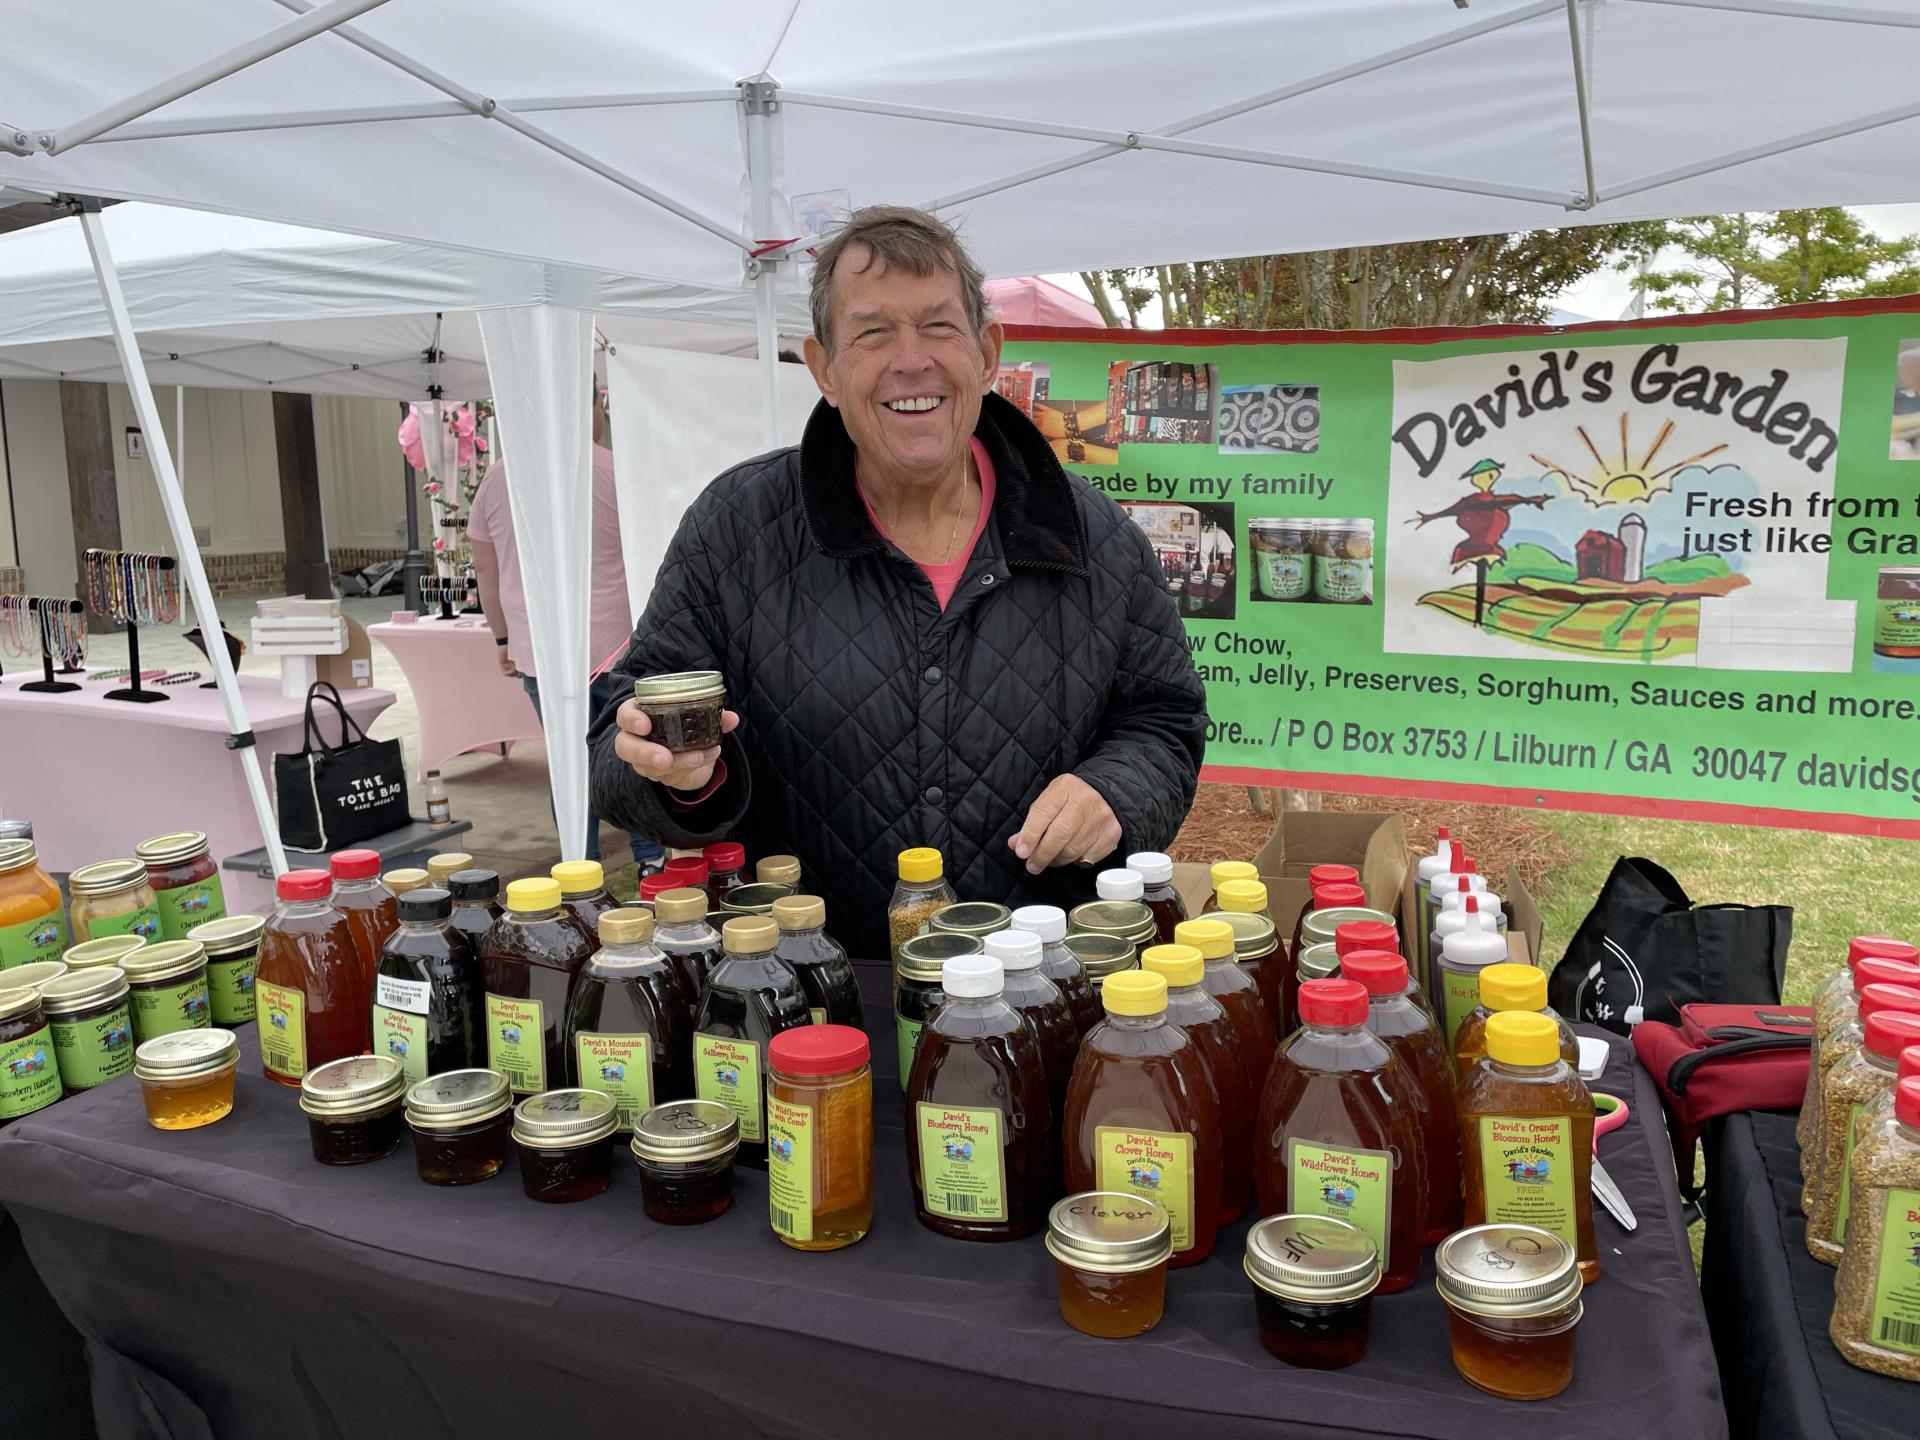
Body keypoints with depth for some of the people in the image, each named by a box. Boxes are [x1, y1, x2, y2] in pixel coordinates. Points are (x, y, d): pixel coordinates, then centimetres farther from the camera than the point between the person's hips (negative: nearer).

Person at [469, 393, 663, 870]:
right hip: (616, 647, -3)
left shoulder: (496, 478, 6)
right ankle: (652, 859, 15)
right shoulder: (616, 471, -6)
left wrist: (503, 638, 20)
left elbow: (486, 569, 12)